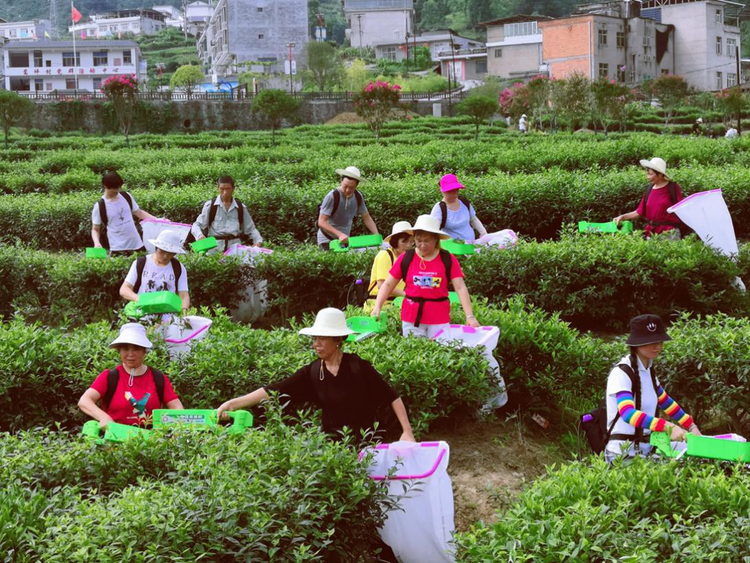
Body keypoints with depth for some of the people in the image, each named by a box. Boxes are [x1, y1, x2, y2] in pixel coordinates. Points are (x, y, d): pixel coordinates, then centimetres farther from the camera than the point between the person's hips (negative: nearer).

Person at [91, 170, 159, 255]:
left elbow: (139, 212, 15)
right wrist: (97, 243, -21)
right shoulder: (100, 206, -7)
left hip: (136, 244, 4)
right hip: (117, 249, -4)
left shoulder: (126, 197, 4)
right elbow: (95, 229, -1)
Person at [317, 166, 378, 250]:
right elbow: (321, 222, -23)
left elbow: (366, 218, 7)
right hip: (327, 240, -5)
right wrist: (339, 234, -33)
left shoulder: (358, 197, -4)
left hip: (344, 240, 5)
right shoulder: (332, 196, -21)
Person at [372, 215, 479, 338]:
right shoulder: (406, 258, 0)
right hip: (411, 318, 1)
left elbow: (460, 288, -6)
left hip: (439, 319, -1)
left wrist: (470, 316, -15)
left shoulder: (448, 260, -2)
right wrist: (377, 307, -10)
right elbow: (388, 284, 3)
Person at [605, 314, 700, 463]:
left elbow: (666, 402, 25)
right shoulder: (621, 373, -15)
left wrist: (692, 427, 16)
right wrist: (668, 427, -38)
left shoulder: (648, 371, 10)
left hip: (645, 449, 8)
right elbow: (628, 413, -30)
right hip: (622, 453, -8)